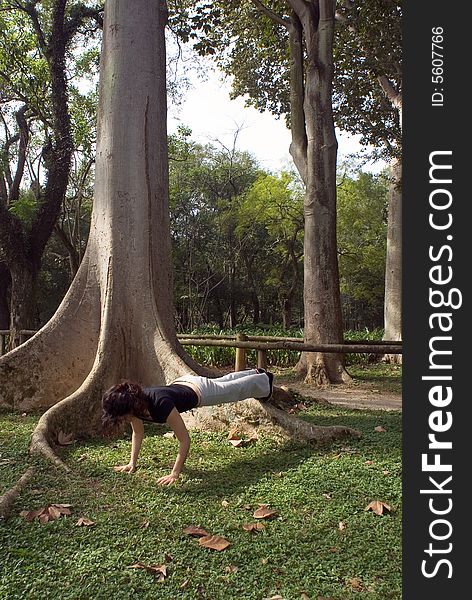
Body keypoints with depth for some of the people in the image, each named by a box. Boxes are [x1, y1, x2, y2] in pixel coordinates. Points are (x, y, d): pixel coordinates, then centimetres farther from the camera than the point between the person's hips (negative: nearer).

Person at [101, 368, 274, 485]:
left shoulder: (161, 405, -46)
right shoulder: (133, 403, -26)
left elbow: (185, 440, -41)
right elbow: (138, 432, -7)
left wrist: (175, 474, -42)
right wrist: (132, 463, -11)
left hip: (198, 390, -6)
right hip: (180, 383, 6)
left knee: (238, 389, 23)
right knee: (223, 381, 33)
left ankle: (264, 379, 55)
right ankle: (255, 373, 62)